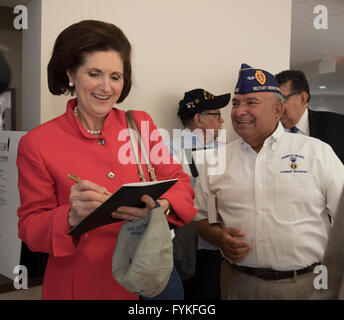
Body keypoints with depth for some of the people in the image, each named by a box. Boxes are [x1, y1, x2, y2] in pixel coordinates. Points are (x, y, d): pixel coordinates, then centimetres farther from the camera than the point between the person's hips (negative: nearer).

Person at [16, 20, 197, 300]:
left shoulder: (141, 124, -2)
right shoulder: (37, 143, -10)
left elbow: (180, 182, -2)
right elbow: (30, 226, -7)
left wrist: (160, 205, -24)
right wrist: (72, 218, -28)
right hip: (80, 286, -2)